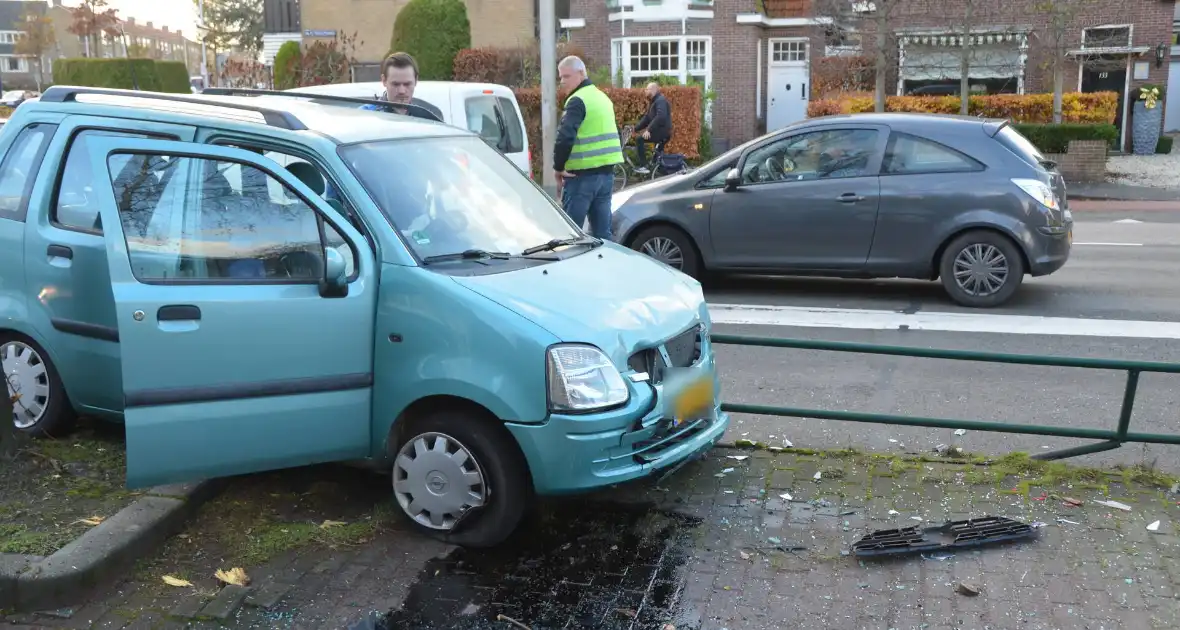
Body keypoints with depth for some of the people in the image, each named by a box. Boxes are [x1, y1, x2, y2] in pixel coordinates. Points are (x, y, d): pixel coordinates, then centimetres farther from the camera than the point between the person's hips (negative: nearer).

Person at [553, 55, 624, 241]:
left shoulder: (577, 101, -12)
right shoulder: (603, 97, 18)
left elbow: (565, 137, -23)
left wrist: (558, 167, -11)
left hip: (583, 175, -9)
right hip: (607, 172, 9)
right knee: (602, 231, 10)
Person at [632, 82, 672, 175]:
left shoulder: (660, 100, -14)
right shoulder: (654, 101, 19)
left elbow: (660, 117, -29)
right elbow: (646, 118, 20)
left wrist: (649, 130, -32)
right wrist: (635, 128, 12)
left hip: (662, 132, -11)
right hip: (661, 132, 11)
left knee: (639, 139, -17)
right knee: (658, 154, 17)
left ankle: (643, 166, -19)